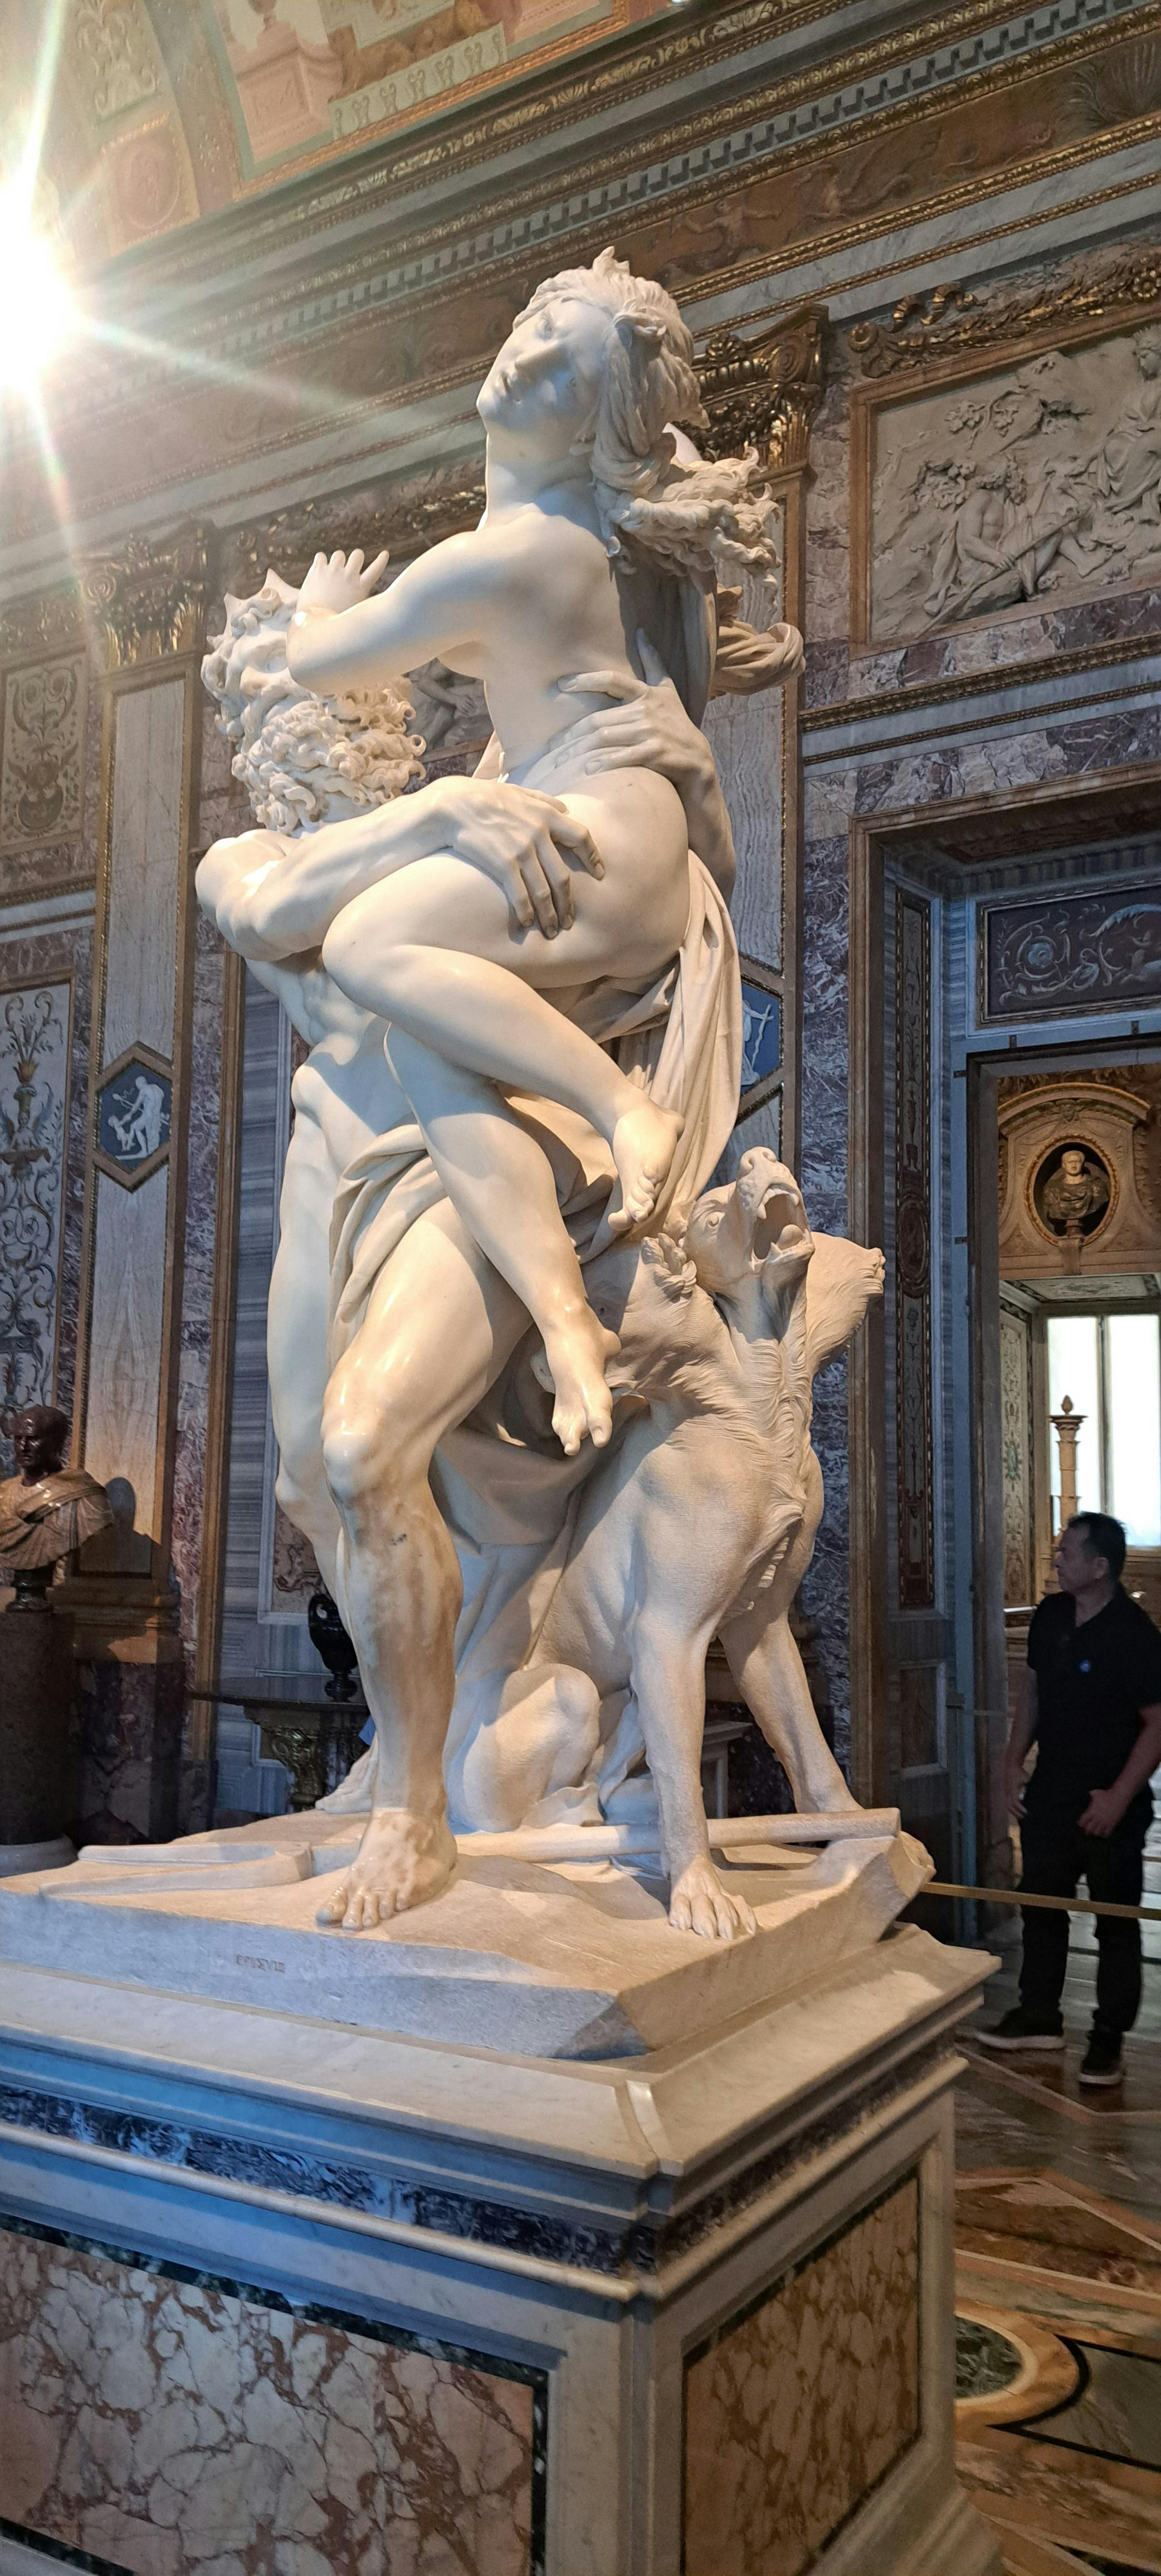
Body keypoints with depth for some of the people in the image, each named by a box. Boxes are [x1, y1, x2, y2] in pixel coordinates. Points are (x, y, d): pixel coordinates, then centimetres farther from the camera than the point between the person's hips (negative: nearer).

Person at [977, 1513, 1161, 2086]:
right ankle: (1039, 2017, 31)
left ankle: (1108, 2038, 19)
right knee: (1040, 1905, 16)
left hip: (1109, 1807, -7)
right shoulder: (1050, 1616, 1)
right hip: (1049, 1795, 7)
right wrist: (1013, 1761, 6)